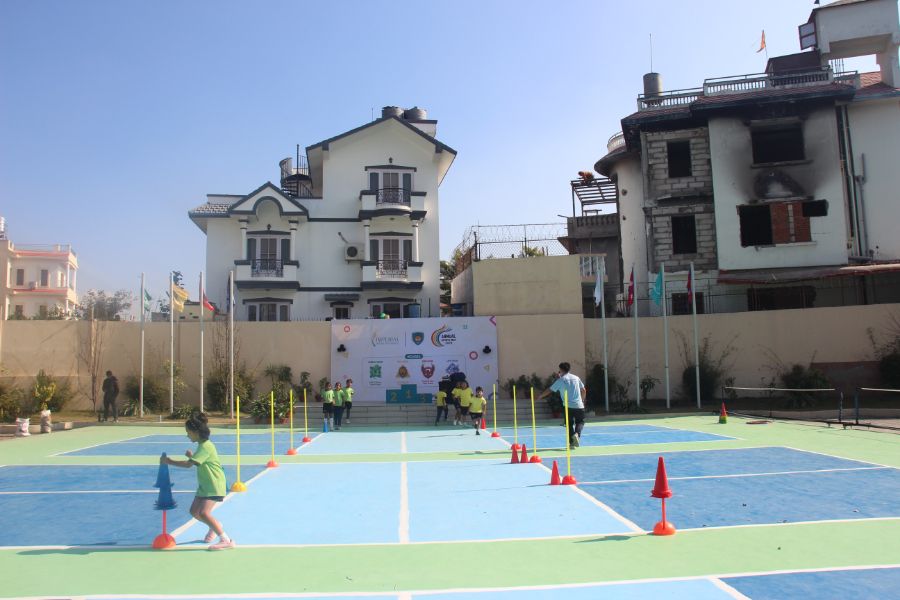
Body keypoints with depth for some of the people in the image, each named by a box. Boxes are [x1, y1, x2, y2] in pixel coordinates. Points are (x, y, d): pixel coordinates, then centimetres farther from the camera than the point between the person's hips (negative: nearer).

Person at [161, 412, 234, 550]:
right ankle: (214, 527, 38)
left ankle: (226, 540, -13)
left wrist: (169, 461, -16)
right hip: (205, 485, 10)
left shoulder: (206, 447, -21)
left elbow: (188, 464, -26)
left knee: (204, 513, -19)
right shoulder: (202, 445, 9)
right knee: (194, 511, 13)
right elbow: (197, 462, 20)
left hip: (214, 486, -10)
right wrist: (192, 455, 2)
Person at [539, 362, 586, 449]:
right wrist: (582, 400, 30)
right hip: (579, 405, 2)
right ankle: (577, 434, -13)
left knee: (570, 423, 10)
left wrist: (539, 396, 11)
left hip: (568, 406, -2)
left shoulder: (560, 380, 1)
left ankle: (571, 442, 2)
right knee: (580, 422, 15)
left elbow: (549, 390, 0)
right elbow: (584, 390, 15)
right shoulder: (576, 378, 10)